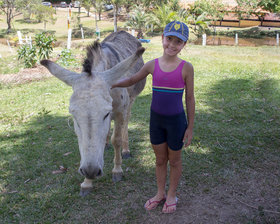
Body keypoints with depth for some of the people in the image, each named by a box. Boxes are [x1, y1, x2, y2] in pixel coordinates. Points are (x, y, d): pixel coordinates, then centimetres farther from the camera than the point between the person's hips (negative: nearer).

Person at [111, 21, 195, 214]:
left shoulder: (186, 68, -14)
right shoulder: (152, 65, -5)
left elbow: (190, 99, -7)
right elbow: (132, 80, 10)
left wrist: (190, 127, -6)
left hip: (176, 120, -3)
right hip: (156, 118, 3)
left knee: (174, 160, 15)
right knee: (160, 159, 18)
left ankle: (171, 195, 36)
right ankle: (160, 194, 38)